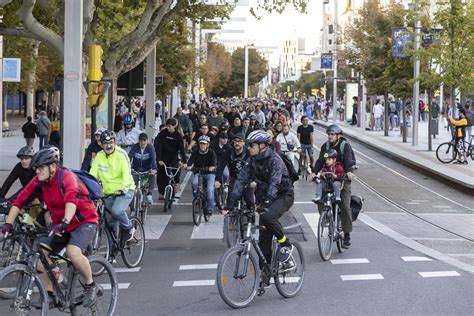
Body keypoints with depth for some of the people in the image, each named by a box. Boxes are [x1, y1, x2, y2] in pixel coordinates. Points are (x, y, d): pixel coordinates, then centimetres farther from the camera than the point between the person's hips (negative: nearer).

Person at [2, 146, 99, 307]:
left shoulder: (67, 177, -26)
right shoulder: (39, 181, -7)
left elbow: (71, 199, -43)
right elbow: (20, 200, -8)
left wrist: (64, 223, -57)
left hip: (84, 221, -7)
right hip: (59, 223, 7)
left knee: (73, 252, -30)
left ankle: (90, 286, -6)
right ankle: (50, 293, 7)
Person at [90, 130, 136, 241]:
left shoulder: (121, 154, -12)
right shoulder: (99, 156, 0)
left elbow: (126, 173, -20)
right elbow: (93, 174, -5)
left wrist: (124, 188, -36)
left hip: (124, 191, -5)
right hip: (108, 192, 5)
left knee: (117, 210, -26)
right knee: (111, 221, 6)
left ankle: (128, 229, -1)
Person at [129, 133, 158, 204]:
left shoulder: (150, 147, -12)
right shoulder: (135, 147, -11)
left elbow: (153, 158, -25)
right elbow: (130, 157, -21)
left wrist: (154, 169, -42)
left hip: (147, 169, -1)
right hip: (136, 169, 1)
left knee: (152, 175, -30)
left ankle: (149, 194, -20)